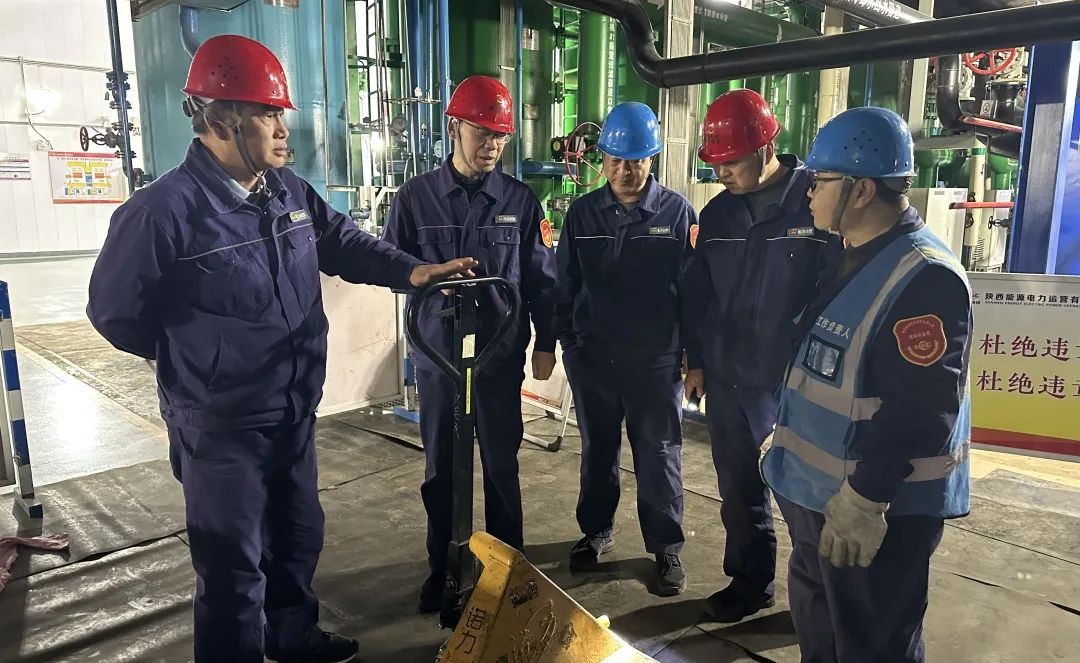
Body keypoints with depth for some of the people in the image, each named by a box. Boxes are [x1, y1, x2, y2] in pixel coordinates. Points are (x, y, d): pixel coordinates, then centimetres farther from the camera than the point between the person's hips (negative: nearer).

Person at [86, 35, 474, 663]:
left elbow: (344, 242, 12)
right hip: (221, 427, -7)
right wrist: (194, 361, 2)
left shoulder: (290, 192, 1)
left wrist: (411, 270, -4)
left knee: (299, 535, 25)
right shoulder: (163, 210, -22)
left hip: (296, 412, 8)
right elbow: (116, 311, -12)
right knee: (234, 566, 10)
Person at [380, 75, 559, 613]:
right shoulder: (416, 195, 1)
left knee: (501, 463, 10)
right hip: (436, 352, 1)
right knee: (440, 467, 11)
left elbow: (541, 278, 5)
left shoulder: (519, 200, 1)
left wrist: (545, 342, 6)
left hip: (501, 353, 0)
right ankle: (442, 565, 28)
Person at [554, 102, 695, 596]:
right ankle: (596, 531, 36)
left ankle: (666, 547, 26)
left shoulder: (678, 212, -5)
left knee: (658, 456, 9)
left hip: (656, 360, -2)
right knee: (597, 451, 17)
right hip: (592, 359, 2)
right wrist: (568, 341, 5)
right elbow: (565, 283, 7)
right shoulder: (582, 213, 2)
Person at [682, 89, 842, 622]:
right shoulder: (718, 213, 5)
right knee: (739, 490, 16)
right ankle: (750, 581, 36)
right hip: (728, 379, 5)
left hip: (802, 382, -5)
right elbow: (696, 292, 12)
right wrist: (696, 360, 10)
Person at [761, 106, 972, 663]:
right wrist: (785, 446, 20)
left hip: (878, 507, -9)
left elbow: (918, 408, -27)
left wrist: (862, 498, -24)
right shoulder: (851, 257, 9)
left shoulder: (925, 276, -22)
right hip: (818, 489, 9)